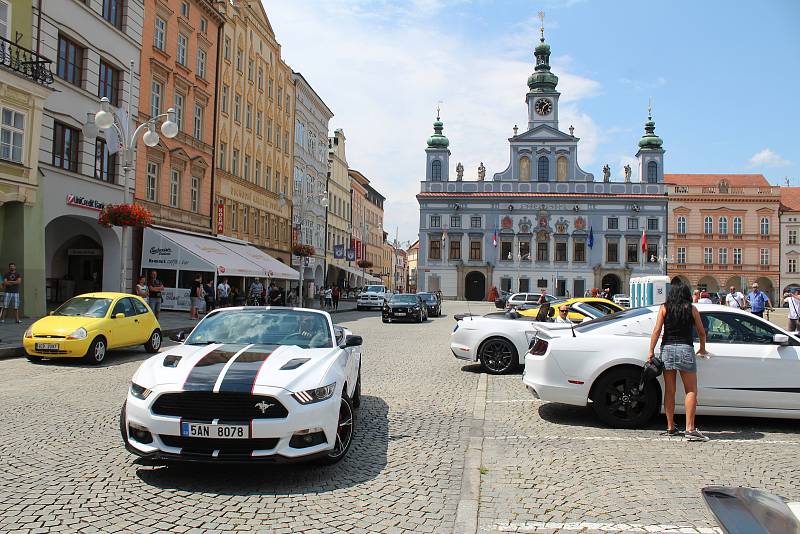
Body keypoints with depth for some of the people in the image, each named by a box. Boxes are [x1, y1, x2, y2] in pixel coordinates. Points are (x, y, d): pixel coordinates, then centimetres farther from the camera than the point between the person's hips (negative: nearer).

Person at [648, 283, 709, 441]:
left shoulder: (664, 308, 7)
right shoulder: (691, 309, 6)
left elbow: (657, 330, -2)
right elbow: (702, 332, 13)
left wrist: (651, 351, -1)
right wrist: (702, 349, 29)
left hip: (667, 349, 2)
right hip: (685, 349, -2)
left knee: (669, 391, 8)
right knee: (691, 391, 2)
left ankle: (670, 427, 13)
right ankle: (690, 429, -5)